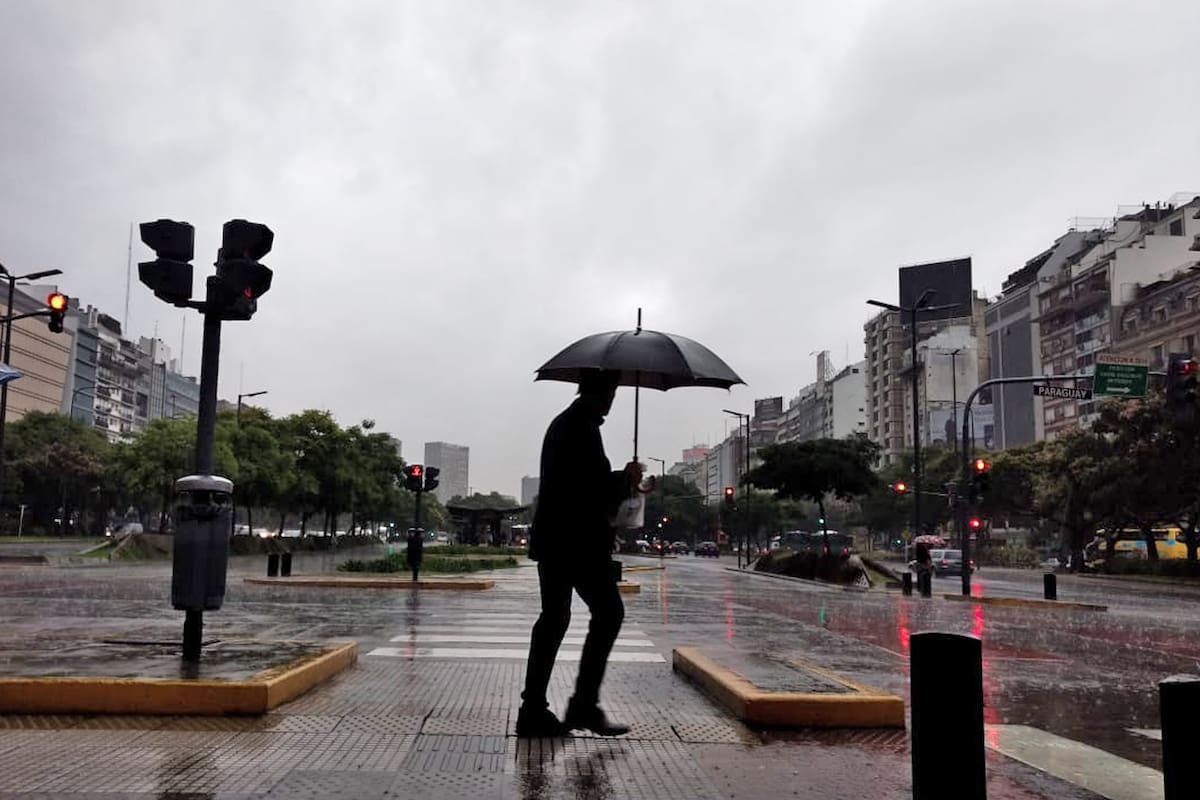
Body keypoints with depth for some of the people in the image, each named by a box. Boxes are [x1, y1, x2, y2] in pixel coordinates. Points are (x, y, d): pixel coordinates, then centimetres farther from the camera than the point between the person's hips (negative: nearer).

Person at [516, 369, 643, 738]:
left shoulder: (562, 423, 20)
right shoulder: (582, 427, -12)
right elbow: (592, 485, -20)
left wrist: (620, 481, 15)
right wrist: (626, 480, -5)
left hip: (551, 539, 10)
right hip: (578, 541, -10)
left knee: (554, 619, 10)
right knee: (608, 612, -5)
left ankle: (533, 711, 11)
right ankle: (584, 705, -6)